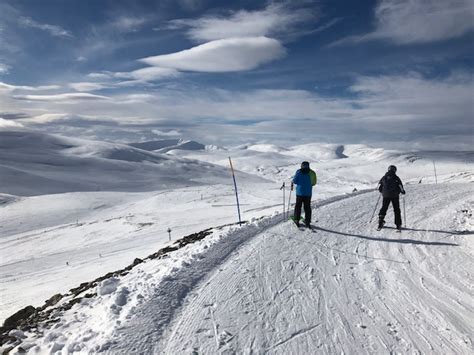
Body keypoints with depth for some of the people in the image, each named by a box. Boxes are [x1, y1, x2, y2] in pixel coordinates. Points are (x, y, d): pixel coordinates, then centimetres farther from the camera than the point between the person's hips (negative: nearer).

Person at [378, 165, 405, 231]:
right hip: (395, 196, -2)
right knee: (396, 210, 8)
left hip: (386, 196, 2)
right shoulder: (396, 178, -8)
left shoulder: (384, 177, 2)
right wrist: (403, 191, 14)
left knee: (384, 208, 13)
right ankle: (398, 225, 7)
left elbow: (379, 186, 10)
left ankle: (381, 222, 5)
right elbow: (400, 187, -6)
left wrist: (382, 191, 28)